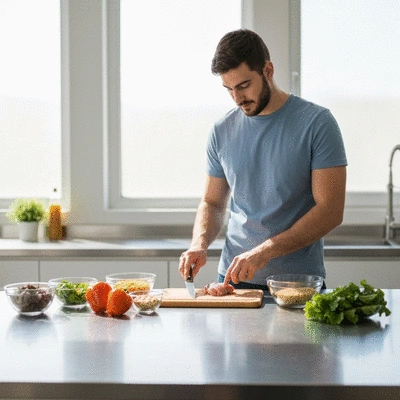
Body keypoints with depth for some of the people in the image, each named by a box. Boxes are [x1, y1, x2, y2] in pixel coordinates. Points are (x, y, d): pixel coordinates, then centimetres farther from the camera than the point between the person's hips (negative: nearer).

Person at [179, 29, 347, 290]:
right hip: (233, 278, 3)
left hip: (299, 280, -3)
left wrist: (264, 252, -19)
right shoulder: (223, 131, 9)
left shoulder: (317, 123, -5)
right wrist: (200, 244, -4)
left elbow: (330, 210, -11)